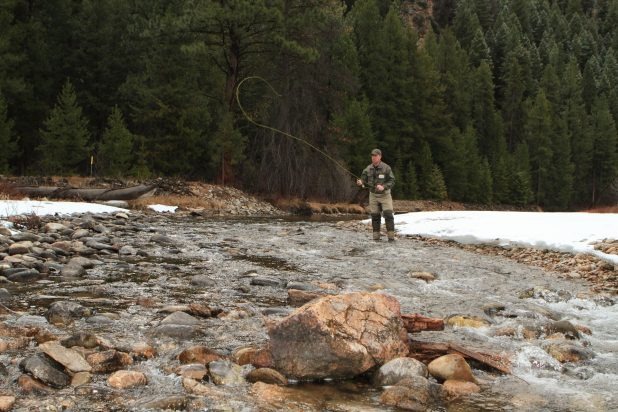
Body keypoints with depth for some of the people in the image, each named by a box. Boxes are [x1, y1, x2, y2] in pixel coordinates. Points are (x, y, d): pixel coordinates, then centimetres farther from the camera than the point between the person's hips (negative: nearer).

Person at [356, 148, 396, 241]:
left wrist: (383, 187, -28)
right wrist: (360, 182, -22)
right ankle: (376, 236, 13)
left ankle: (391, 236, -8)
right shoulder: (368, 169, -2)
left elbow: (392, 181, -11)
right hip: (373, 195, 3)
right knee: (375, 216, 6)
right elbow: (364, 180, 2)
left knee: (388, 214, -13)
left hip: (385, 195, -3)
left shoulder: (386, 168, -12)